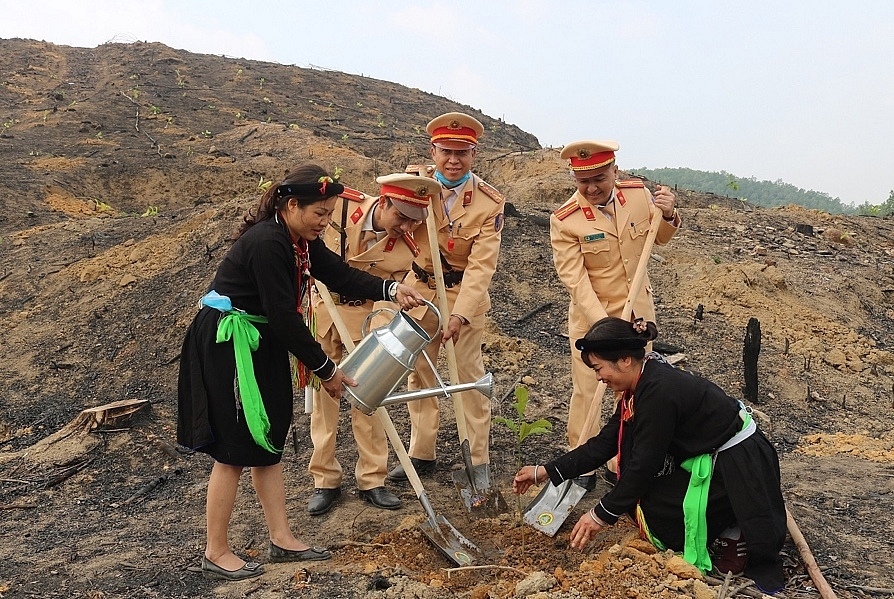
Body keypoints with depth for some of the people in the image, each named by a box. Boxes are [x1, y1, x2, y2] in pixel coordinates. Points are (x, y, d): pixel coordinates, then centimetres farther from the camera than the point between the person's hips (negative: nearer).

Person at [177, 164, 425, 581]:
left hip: (263, 344, 10)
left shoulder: (301, 239, 3)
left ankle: (282, 539, 23)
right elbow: (284, 315, -25)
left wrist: (391, 290, -11)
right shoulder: (266, 243, -26)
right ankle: (216, 554, 14)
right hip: (226, 346, -10)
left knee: (268, 441, 13)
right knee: (235, 449, -2)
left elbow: (339, 274, 4)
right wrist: (325, 369, -18)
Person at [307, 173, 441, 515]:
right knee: (323, 396, 5)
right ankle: (325, 481, 17)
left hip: (362, 317, 0)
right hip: (320, 311, 0)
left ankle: (372, 480, 17)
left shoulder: (405, 250, -15)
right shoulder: (342, 206, -17)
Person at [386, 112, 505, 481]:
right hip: (420, 293, 3)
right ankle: (422, 454, 26)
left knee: (469, 377, 1)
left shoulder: (489, 202, -14)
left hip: (464, 297, -3)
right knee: (420, 375, 12)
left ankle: (479, 459, 14)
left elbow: (481, 266, -18)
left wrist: (459, 314, -28)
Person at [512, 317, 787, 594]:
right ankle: (728, 528, 10)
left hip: (740, 467, -10)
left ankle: (733, 538, 0)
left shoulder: (659, 391, -27)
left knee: (647, 506, -12)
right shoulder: (645, 382, 1)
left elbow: (644, 464, -23)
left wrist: (601, 514, -13)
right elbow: (605, 442, 4)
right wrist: (546, 471, 3)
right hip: (708, 459, 10)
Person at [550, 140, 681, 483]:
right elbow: (574, 278, -21)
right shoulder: (565, 220, -18)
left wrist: (668, 216, -13)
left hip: (638, 312, 4)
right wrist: (603, 323, -29)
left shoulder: (639, 194, -6)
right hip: (591, 316, -4)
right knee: (588, 392, 3)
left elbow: (659, 239, 10)